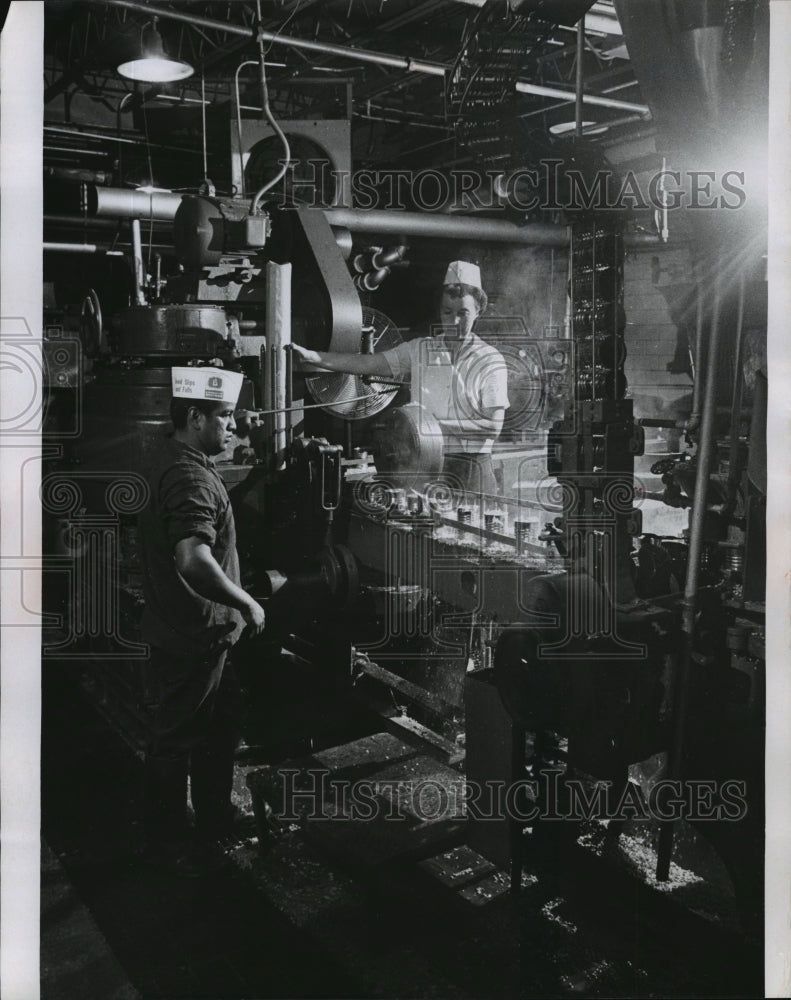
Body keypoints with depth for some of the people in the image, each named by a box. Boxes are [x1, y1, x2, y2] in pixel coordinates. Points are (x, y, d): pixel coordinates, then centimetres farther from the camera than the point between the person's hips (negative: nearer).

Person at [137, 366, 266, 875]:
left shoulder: (177, 463, 10)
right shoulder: (190, 477, -24)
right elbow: (194, 559, -37)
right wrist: (247, 604, -25)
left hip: (201, 631, 11)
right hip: (190, 638, -11)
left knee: (221, 723, 22)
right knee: (177, 737, 6)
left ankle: (215, 817, 40)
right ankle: (168, 842, 24)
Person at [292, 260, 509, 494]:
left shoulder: (490, 359, -1)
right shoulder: (419, 350, 9)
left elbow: (493, 426, -8)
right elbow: (366, 364, 2)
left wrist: (438, 424, -14)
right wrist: (310, 356, -8)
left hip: (470, 468, -2)